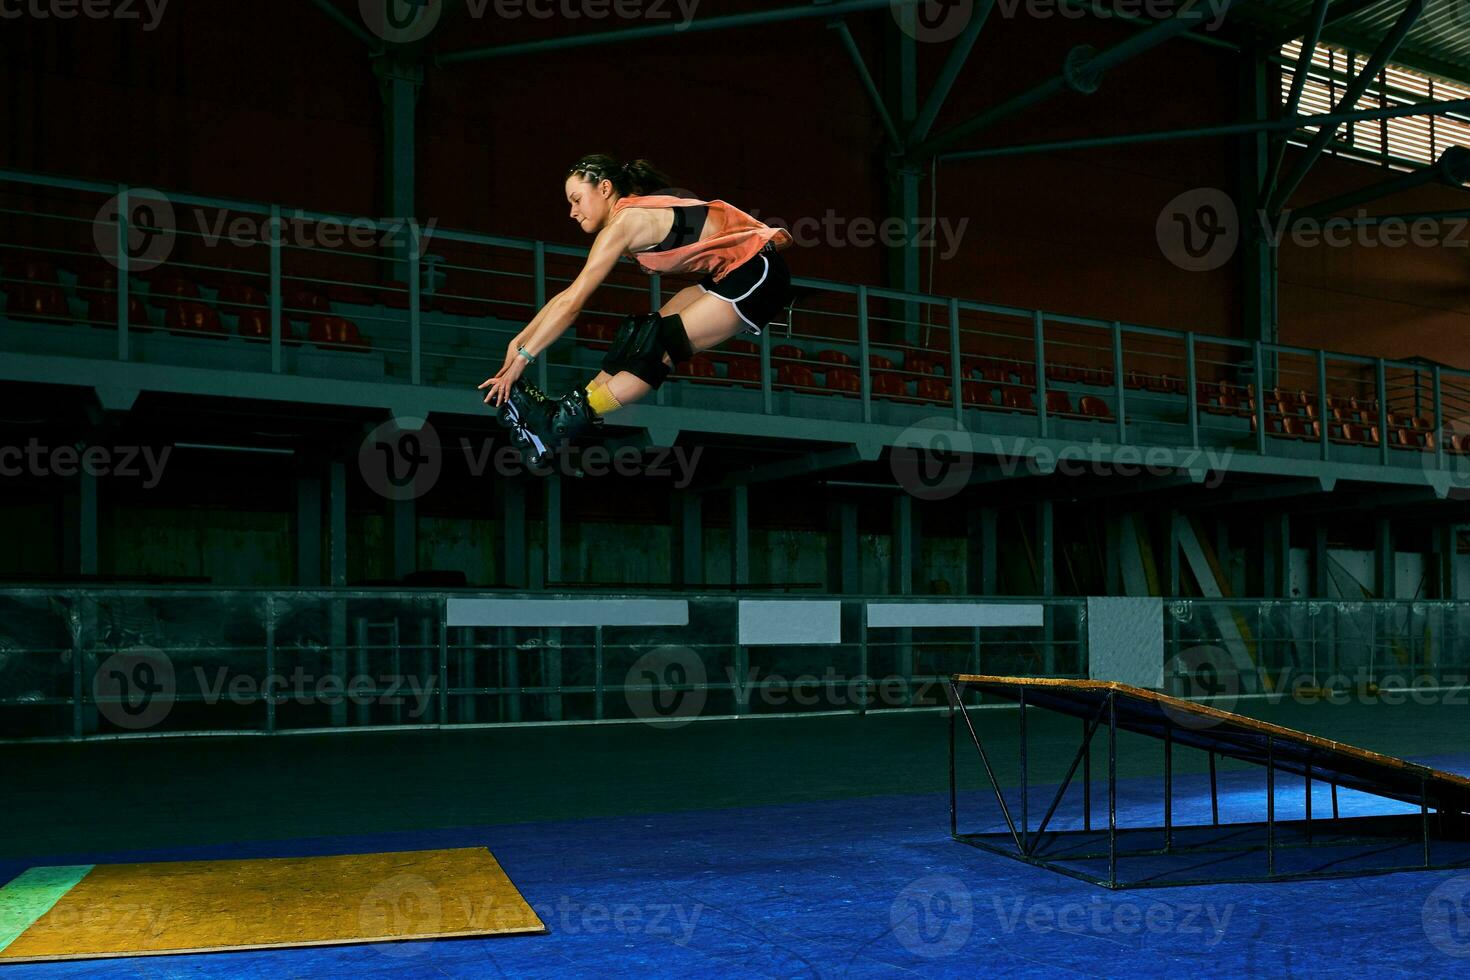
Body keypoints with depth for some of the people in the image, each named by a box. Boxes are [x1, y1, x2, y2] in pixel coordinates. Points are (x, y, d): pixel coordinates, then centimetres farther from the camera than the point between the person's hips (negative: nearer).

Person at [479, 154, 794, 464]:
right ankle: (570, 407, 4)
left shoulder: (624, 221, -17)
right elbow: (569, 296, 12)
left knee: (657, 349, -12)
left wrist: (522, 358, -15)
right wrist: (519, 340, 8)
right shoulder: (636, 213, 11)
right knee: (640, 335, 3)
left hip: (758, 276, -9)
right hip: (732, 273, 9)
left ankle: (561, 423, -10)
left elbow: (571, 303, -19)